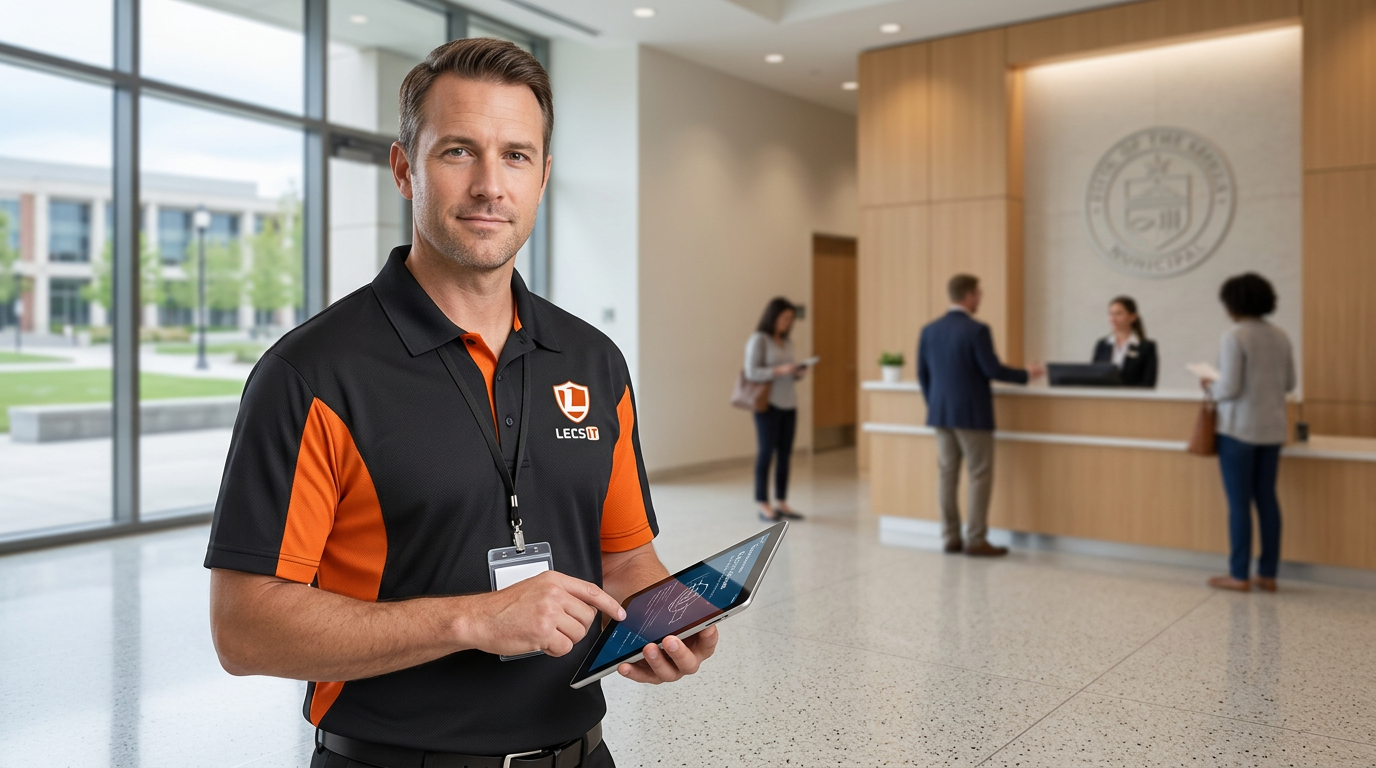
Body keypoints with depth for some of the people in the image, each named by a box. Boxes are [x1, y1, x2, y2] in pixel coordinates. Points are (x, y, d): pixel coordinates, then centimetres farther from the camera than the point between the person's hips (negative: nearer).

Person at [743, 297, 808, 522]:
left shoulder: (787, 342, 14)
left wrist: (798, 373, -2)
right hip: (768, 405, -6)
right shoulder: (758, 339, -6)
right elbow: (751, 372, -13)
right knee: (766, 453, -1)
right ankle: (763, 505, 4)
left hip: (789, 405, 6)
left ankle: (781, 502, 15)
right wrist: (779, 370, -22)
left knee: (785, 454, 7)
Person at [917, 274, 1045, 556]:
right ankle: (976, 540, 1)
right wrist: (1026, 375, 1)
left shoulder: (930, 330, 6)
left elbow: (923, 373, 9)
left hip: (941, 413, 7)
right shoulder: (977, 330, -13)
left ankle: (951, 538, 13)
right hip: (972, 414, -6)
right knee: (980, 475, 1)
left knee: (947, 474, 9)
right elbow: (992, 370, -14)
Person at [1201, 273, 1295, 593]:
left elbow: (1229, 388, -18)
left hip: (1239, 429, -6)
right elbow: (1289, 383, 13)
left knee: (1239, 503, 1)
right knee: (1267, 499, 11)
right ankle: (1268, 574, 17)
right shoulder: (1280, 336, 5)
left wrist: (1210, 387, 1)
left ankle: (1239, 575, 8)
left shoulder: (1235, 336, -15)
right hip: (1272, 429, 6)